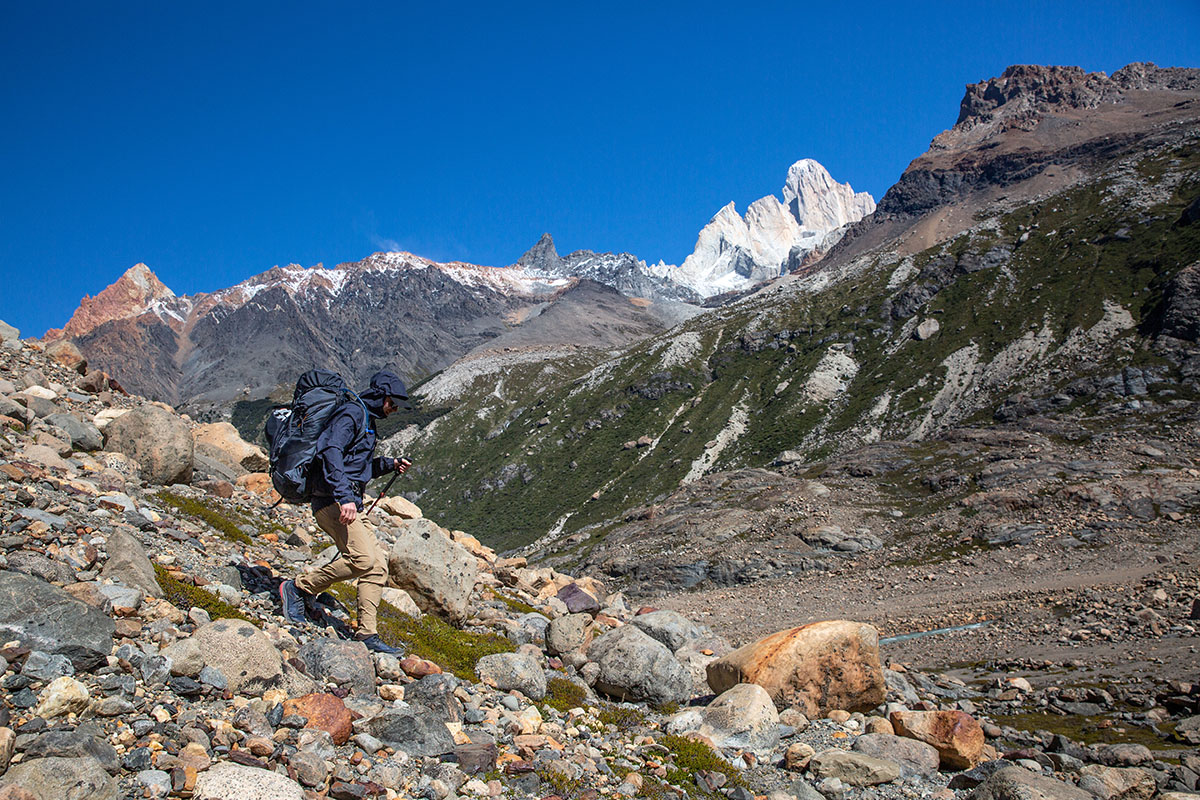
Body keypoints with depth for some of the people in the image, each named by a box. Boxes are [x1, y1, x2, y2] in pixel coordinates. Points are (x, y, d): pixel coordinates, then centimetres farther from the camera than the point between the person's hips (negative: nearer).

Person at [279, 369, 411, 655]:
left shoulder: (366, 419, 24)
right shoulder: (352, 413, -8)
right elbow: (330, 452, -23)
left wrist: (390, 464, 18)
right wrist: (345, 497, -32)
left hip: (349, 503, 10)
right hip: (333, 500, -10)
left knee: (378, 563, 1)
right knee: (362, 558, -21)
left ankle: (367, 634, 1)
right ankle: (298, 588, -5)